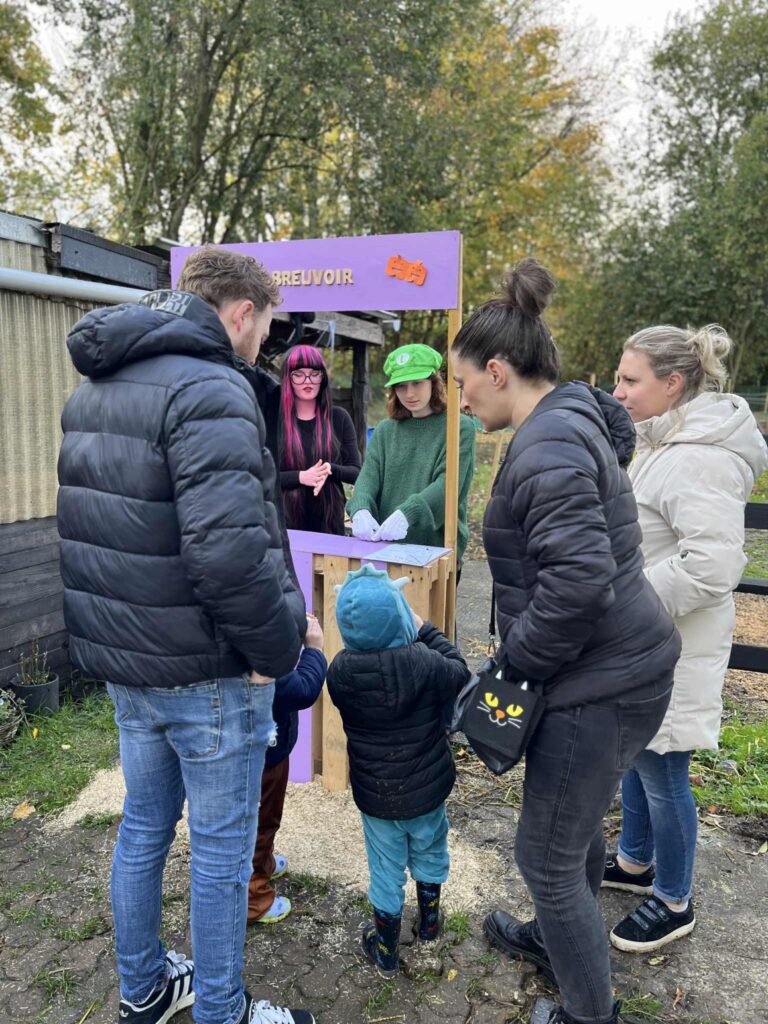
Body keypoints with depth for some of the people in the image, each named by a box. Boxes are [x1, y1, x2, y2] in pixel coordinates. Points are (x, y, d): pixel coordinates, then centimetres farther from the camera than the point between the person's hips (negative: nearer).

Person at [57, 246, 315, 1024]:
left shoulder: (93, 386, 10)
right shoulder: (208, 390, -20)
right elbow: (227, 550, -29)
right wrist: (277, 647, -15)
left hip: (121, 655, 9)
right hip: (207, 669, -8)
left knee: (143, 827, 23)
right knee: (221, 847, 11)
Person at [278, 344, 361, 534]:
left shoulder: (339, 417, 3)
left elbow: (356, 472, 3)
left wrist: (330, 469, -17)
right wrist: (300, 477, -20)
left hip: (329, 522, 2)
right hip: (284, 522, -1)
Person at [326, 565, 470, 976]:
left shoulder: (340, 670, -19)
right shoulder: (424, 663, -28)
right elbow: (459, 675, -8)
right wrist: (426, 630, -3)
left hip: (374, 796, 1)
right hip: (426, 791, -1)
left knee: (386, 869, 19)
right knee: (429, 854, 27)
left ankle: (385, 952, 35)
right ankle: (429, 922, 49)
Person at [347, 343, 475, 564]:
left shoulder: (459, 428, -3)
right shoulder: (385, 430, 10)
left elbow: (447, 484, -15)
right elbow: (369, 477, -2)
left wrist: (406, 514, -31)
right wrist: (361, 510, -23)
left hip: (437, 547, -3)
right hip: (385, 546, 4)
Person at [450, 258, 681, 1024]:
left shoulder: (548, 446, -23)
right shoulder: (569, 425, 9)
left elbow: (580, 579, -31)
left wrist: (519, 658, -16)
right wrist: (526, 652, 15)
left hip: (599, 681, -10)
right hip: (618, 665, 10)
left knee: (546, 855, 8)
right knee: (578, 820, 28)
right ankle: (558, 940, 52)